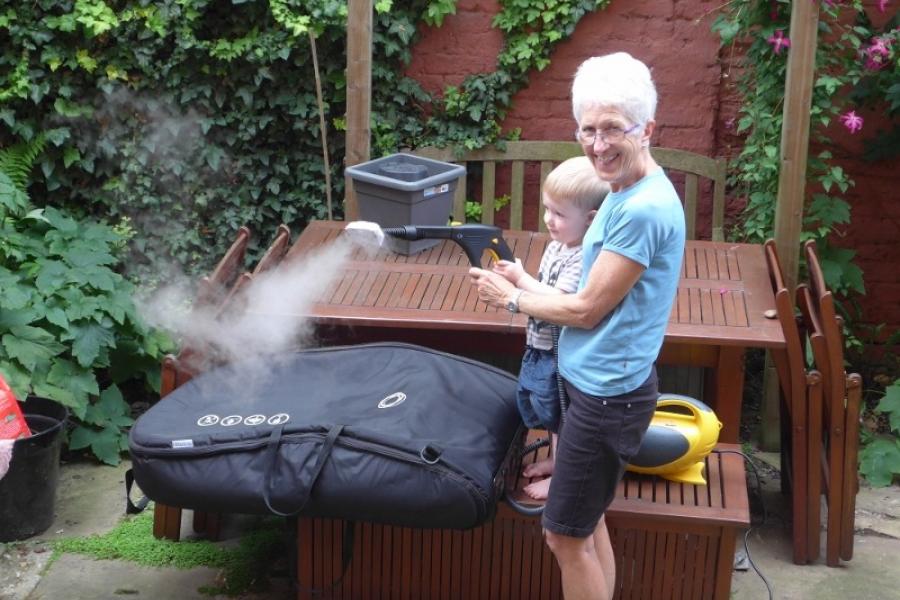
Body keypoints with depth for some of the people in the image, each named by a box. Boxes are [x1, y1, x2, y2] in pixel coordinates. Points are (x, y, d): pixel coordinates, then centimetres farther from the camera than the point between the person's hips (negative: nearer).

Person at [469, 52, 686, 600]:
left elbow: (587, 309, -19)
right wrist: (524, 280, 7)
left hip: (609, 394, -10)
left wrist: (512, 298, -5)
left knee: (567, 534, 3)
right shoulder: (627, 192, 7)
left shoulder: (643, 210, -24)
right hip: (598, 383, 10)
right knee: (587, 524, 20)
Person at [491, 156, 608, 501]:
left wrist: (520, 279, -28)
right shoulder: (557, 245, 3)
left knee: (560, 418, 8)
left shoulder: (584, 259, -27)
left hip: (561, 354, -9)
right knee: (550, 413, 26)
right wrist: (517, 280, -3)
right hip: (541, 346, 9)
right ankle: (556, 460, 45)